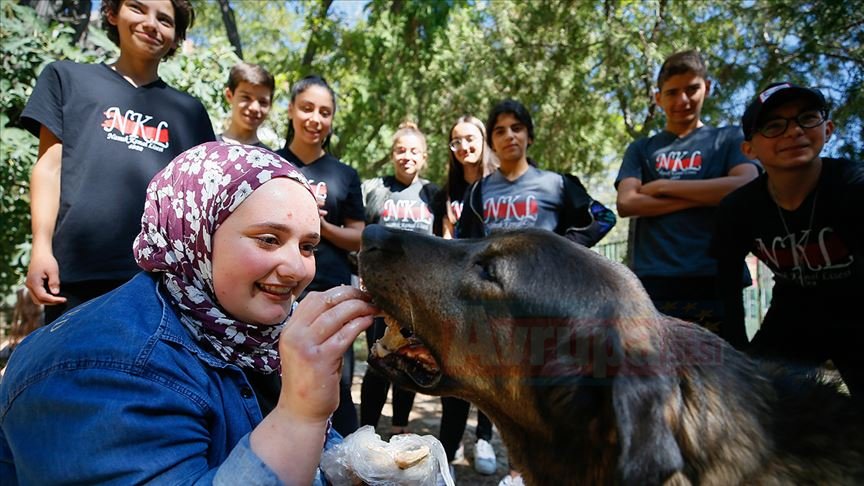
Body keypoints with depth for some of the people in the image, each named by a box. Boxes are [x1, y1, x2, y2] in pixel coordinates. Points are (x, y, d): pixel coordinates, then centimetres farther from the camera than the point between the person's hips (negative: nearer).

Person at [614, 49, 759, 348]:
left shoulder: (729, 138, 16)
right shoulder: (641, 149, 18)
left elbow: (747, 186, -4)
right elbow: (626, 204, 1)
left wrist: (663, 186, -2)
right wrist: (707, 196, -5)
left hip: (716, 280, 0)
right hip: (653, 281, 1)